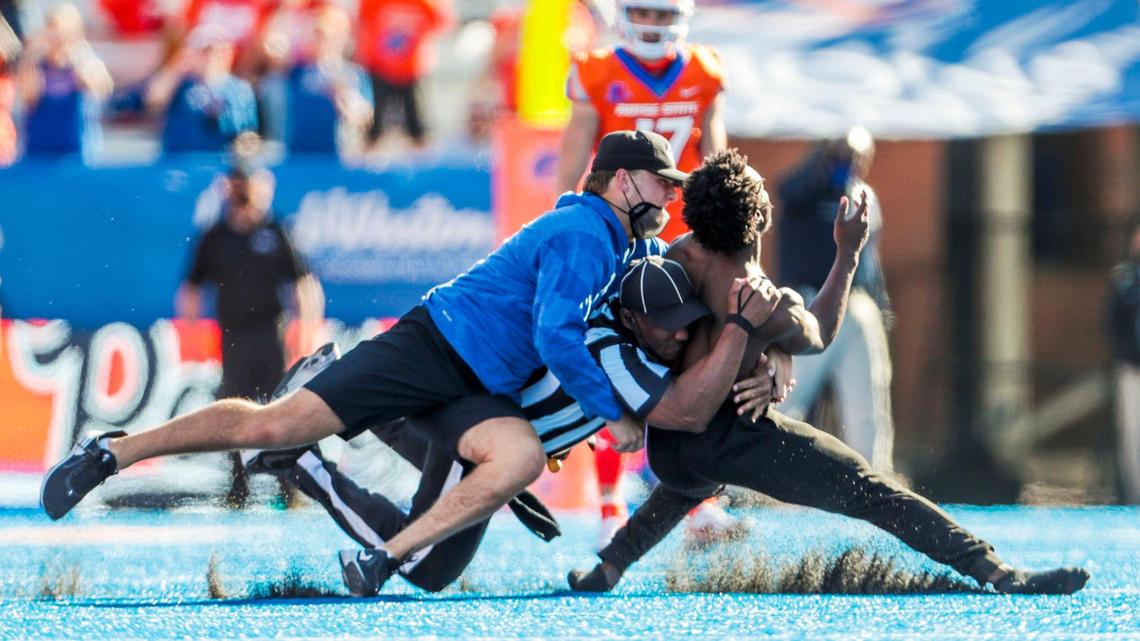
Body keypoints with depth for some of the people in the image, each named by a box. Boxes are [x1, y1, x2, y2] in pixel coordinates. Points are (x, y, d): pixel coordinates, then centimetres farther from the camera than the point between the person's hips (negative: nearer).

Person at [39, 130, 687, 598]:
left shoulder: (622, 247, 16)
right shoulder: (583, 232, -13)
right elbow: (557, 340, -20)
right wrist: (614, 415, -11)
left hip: (485, 390, 8)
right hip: (434, 343, -8)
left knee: (523, 458, -26)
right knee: (272, 425, -13)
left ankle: (384, 560, -27)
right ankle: (110, 453, 3)